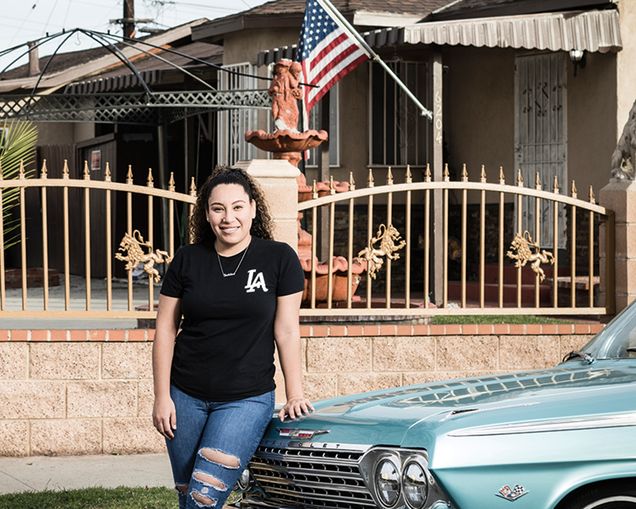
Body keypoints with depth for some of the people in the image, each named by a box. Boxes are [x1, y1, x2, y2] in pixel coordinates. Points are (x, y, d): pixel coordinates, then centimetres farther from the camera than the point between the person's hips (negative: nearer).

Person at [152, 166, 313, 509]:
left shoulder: (279, 259, -2)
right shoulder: (187, 260, 3)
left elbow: (287, 331, -2)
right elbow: (165, 330, 6)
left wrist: (295, 396, -4)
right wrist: (162, 397, 0)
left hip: (247, 399, -3)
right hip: (186, 397, 3)